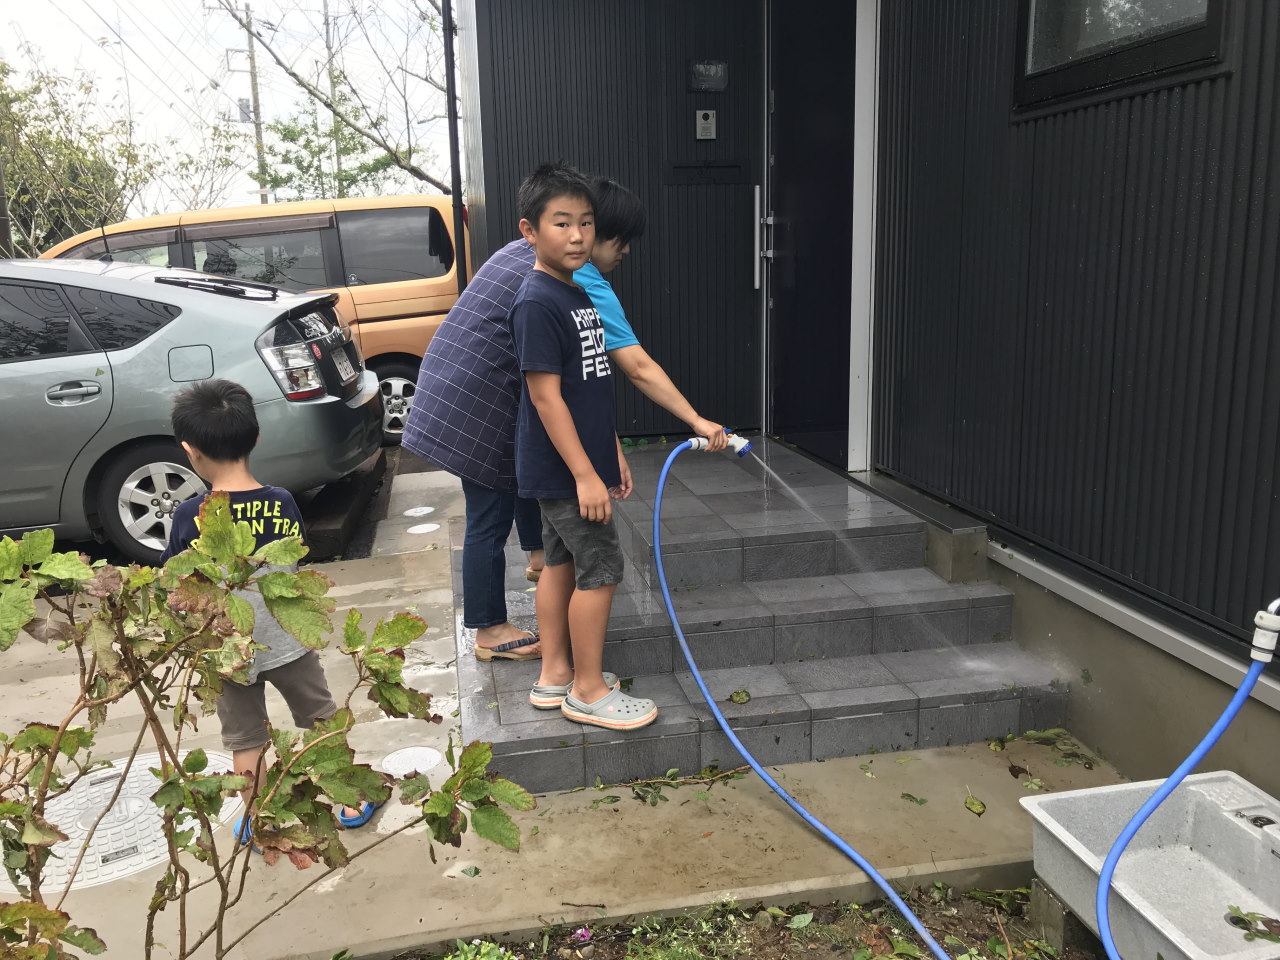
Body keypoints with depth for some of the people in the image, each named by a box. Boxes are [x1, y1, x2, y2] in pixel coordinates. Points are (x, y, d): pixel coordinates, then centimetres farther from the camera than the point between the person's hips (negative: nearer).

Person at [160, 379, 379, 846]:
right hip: (287, 642, 1)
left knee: (246, 741, 17)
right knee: (324, 720, 19)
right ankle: (351, 802, 32)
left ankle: (255, 824, 33)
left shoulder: (190, 516, -19)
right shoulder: (282, 503, -13)